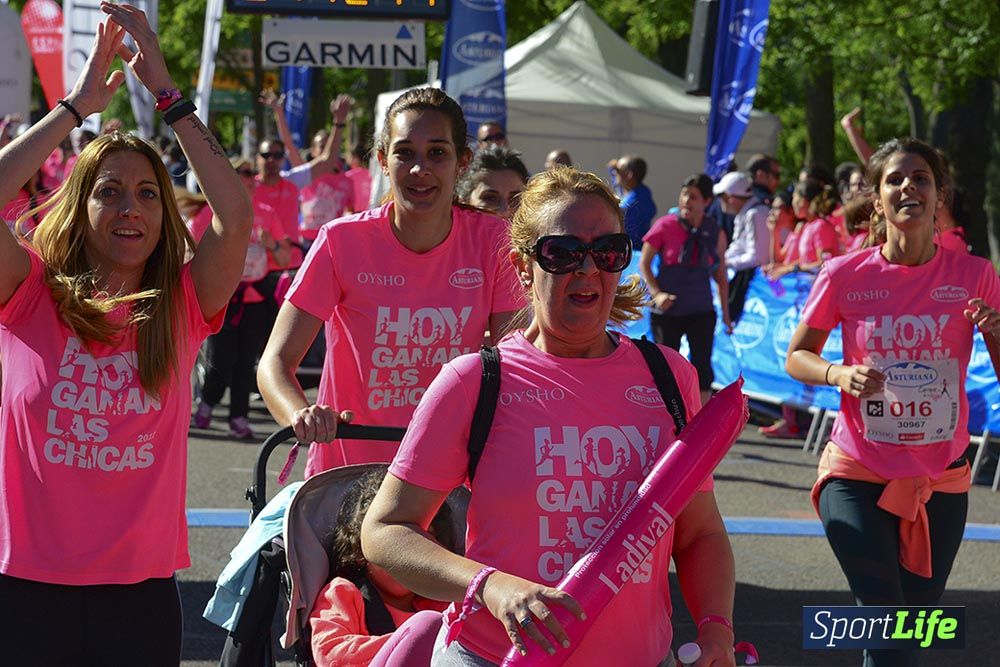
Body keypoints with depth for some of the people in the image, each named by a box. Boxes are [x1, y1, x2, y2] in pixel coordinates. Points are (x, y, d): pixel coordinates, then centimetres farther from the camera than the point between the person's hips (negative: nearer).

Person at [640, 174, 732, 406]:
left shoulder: (715, 233, 1)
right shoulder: (665, 226, -7)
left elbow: (721, 276, 9)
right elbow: (644, 263, 0)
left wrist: (726, 313, 9)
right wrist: (656, 293, -13)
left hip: (701, 311, 2)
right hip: (667, 309, -1)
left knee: (702, 366, -3)